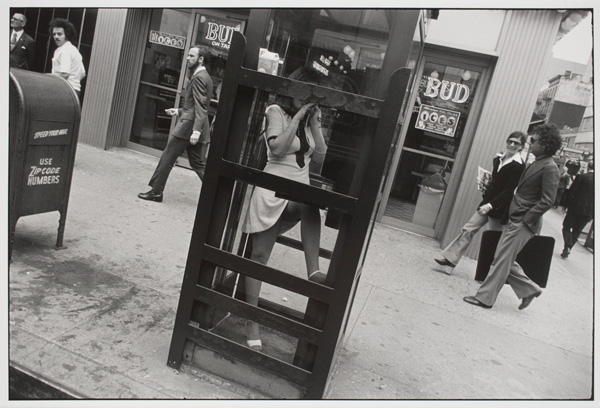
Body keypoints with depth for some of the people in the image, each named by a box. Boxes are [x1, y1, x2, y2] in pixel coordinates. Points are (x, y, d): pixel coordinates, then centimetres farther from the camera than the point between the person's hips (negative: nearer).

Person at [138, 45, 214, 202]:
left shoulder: (198, 77, -12)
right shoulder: (204, 76, 18)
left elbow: (200, 107, -21)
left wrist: (196, 130, -27)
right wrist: (179, 111, 22)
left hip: (188, 125, -10)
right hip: (196, 127, 10)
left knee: (167, 158, 0)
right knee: (198, 163, 10)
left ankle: (156, 191, 10)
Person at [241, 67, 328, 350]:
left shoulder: (308, 119, 13)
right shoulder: (276, 111, -3)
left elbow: (319, 157, 8)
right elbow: (277, 148, -17)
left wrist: (314, 123, 1)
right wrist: (298, 116, -13)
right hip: (273, 193, -5)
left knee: (311, 207, -33)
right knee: (259, 256, -1)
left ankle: (313, 272, -28)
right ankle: (253, 326, 8)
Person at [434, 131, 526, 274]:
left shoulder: (519, 166, -13)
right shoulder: (497, 160, 8)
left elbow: (509, 191, -19)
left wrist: (491, 205, -27)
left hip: (500, 209, -6)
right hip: (487, 203, 7)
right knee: (468, 230, 2)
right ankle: (449, 258, 6)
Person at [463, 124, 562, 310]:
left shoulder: (549, 167, -14)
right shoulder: (536, 164, 14)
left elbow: (547, 201, -19)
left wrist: (526, 219, -18)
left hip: (523, 224, -9)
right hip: (514, 221, 9)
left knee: (502, 260, -2)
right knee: (505, 260, 14)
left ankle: (485, 298, 8)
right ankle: (529, 289, 29)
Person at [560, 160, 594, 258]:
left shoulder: (581, 177, -8)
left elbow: (571, 192, -9)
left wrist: (566, 205, 1)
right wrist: (592, 214, 11)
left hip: (576, 207, -3)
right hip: (589, 211, 3)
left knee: (566, 226, 9)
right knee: (576, 231, 13)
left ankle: (567, 247, -9)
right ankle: (567, 250, 14)